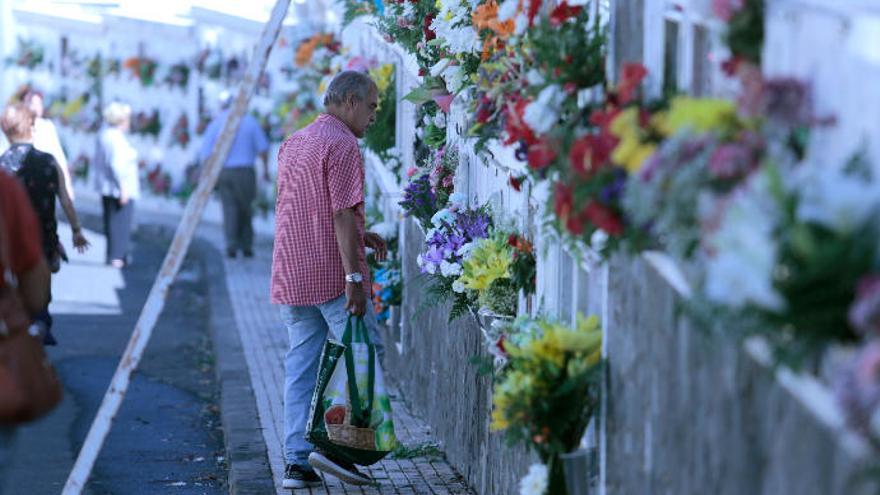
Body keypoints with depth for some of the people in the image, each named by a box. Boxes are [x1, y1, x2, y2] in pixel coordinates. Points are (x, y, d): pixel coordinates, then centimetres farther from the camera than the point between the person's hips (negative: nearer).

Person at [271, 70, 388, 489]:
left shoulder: (293, 143, 17)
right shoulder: (342, 145, -11)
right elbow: (343, 214, -18)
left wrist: (357, 235, 19)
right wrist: (354, 277, -20)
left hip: (291, 276, 8)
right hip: (332, 275, -8)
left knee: (300, 364, 8)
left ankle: (296, 460, 6)